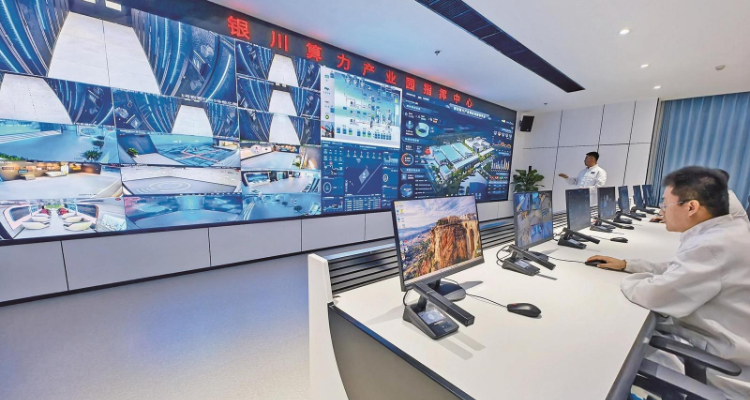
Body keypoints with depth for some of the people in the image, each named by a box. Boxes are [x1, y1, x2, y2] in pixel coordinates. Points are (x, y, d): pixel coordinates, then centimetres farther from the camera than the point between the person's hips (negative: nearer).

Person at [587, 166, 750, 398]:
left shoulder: (714, 245, -31)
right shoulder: (728, 232, 2)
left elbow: (650, 295, -27)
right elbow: (677, 270, 15)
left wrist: (627, 279, -6)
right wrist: (625, 264, 9)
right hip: (720, 346, 8)